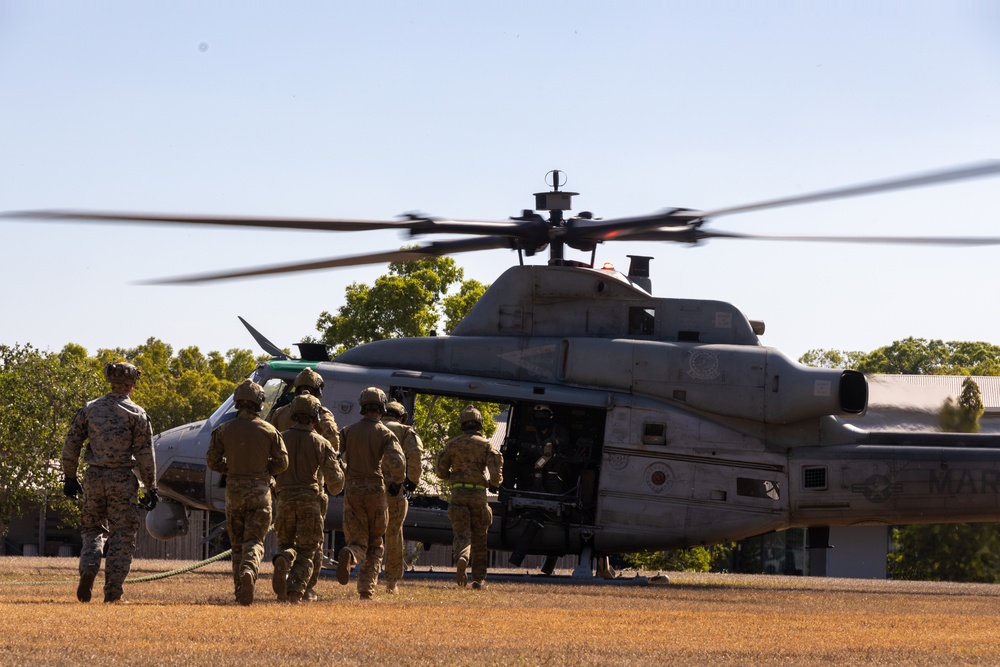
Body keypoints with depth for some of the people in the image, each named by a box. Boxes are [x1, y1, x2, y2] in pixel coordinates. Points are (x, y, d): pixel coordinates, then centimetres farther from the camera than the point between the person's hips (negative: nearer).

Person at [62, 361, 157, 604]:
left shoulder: (90, 409, 5)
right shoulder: (136, 414, -4)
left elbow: (71, 444, 6)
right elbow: (145, 454, -6)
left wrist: (69, 477, 15)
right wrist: (151, 488, 0)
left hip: (94, 476, 3)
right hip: (122, 479, -3)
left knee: (93, 529, 18)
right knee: (122, 535, 5)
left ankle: (88, 570, -7)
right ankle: (113, 591, 2)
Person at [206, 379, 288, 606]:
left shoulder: (224, 430, -1)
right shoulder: (269, 431, -3)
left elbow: (213, 461, 0)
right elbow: (282, 462, 2)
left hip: (234, 490, 1)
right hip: (259, 491, -1)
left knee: (237, 543, 12)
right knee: (254, 541, -1)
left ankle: (241, 591, 12)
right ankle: (249, 571, -31)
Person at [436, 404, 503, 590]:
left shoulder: (452, 444, 10)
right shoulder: (485, 444, 4)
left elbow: (441, 471, 8)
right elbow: (496, 461, -12)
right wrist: (495, 483, 4)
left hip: (458, 493, 0)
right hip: (478, 494, 0)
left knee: (462, 533, -4)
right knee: (479, 537, 9)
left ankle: (461, 559, -37)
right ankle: (479, 578, 13)